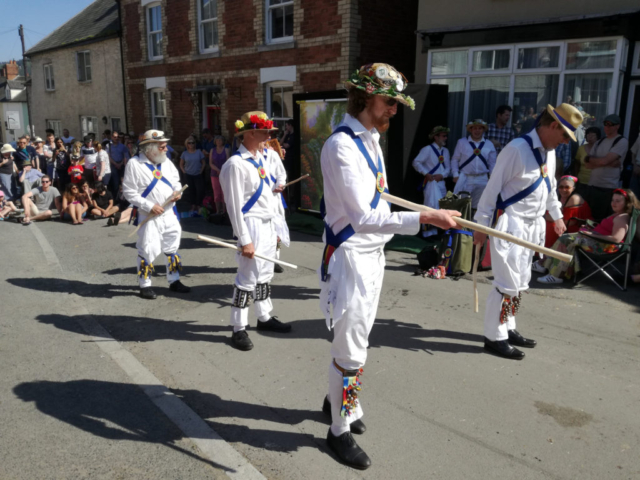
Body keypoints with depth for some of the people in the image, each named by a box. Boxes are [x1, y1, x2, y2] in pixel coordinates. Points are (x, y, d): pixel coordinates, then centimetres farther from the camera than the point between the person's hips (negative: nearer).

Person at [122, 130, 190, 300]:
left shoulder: (166, 162, 7)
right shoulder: (134, 164, -13)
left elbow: (176, 180, 18)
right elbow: (129, 192, -13)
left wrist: (177, 191, -5)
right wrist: (149, 206, -18)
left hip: (169, 213, 6)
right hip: (148, 216, -6)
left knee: (172, 247, 14)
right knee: (147, 251, -1)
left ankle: (174, 281, 28)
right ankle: (145, 285, 14)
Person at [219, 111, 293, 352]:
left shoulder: (261, 158, 10)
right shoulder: (236, 164, -17)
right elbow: (235, 205, -19)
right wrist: (244, 240, -21)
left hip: (269, 224, 9)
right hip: (252, 225, -8)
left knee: (265, 274, 17)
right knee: (247, 277, -2)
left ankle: (264, 317, 32)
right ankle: (239, 329, 11)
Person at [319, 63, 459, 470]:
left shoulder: (372, 139, 10)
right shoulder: (342, 146, -20)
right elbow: (364, 218, -28)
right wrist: (426, 218, -32)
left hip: (373, 254, 9)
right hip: (350, 257, -9)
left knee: (357, 340, 20)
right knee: (350, 350, 1)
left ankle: (337, 401, 41)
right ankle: (340, 430, 20)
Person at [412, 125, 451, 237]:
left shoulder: (445, 151, 14)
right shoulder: (428, 149, -6)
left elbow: (448, 167, 13)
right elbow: (416, 162, -9)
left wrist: (442, 175, -7)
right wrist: (426, 174, -15)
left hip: (441, 181, 7)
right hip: (431, 182, -7)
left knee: (443, 206, 8)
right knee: (432, 205, -13)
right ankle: (429, 231, -6)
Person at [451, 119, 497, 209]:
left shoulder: (489, 145, 7)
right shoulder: (462, 142, 4)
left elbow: (492, 164, 9)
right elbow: (455, 160, 5)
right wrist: (455, 175, -5)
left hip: (482, 180, 2)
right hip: (465, 178, -2)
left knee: (479, 206, 9)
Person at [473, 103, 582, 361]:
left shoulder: (550, 152, 9)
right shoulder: (517, 149, -18)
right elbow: (493, 187, -17)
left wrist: (556, 216, 30)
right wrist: (481, 225, -16)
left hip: (533, 225, 9)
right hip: (510, 225, -9)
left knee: (521, 283, 16)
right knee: (508, 283, -6)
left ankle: (507, 329, 29)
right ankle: (494, 337, 7)